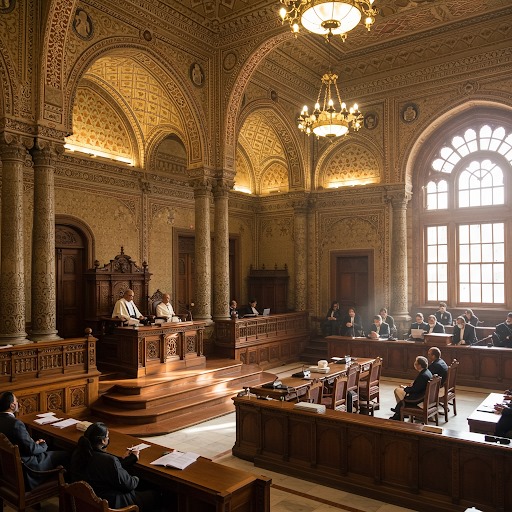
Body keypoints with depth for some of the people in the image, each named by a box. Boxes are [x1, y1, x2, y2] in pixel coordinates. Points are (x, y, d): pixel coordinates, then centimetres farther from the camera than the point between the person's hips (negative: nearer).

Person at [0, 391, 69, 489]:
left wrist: (34, 443, 4)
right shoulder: (16, 423, -30)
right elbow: (31, 449, -23)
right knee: (65, 455, 0)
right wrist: (43, 445, -4)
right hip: (26, 465, -9)